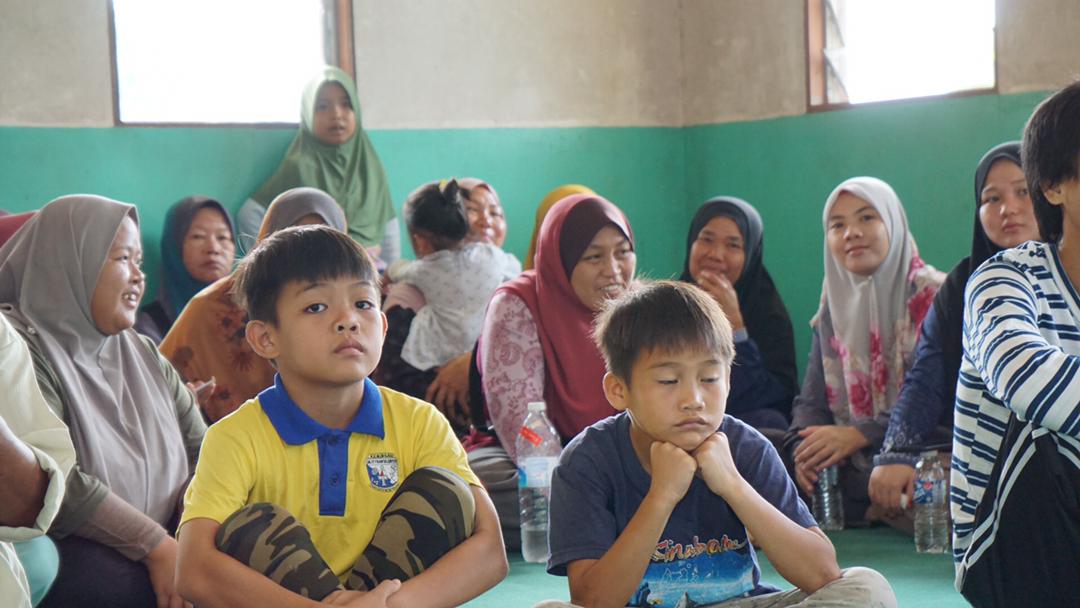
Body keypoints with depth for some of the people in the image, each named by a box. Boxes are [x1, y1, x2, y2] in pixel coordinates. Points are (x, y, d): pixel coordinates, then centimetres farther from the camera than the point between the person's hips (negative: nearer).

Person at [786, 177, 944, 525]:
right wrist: (804, 450, -13)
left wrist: (860, 435, -21)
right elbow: (812, 402, 10)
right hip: (852, 473, 6)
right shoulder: (833, 309, 16)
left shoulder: (933, 297, -2)